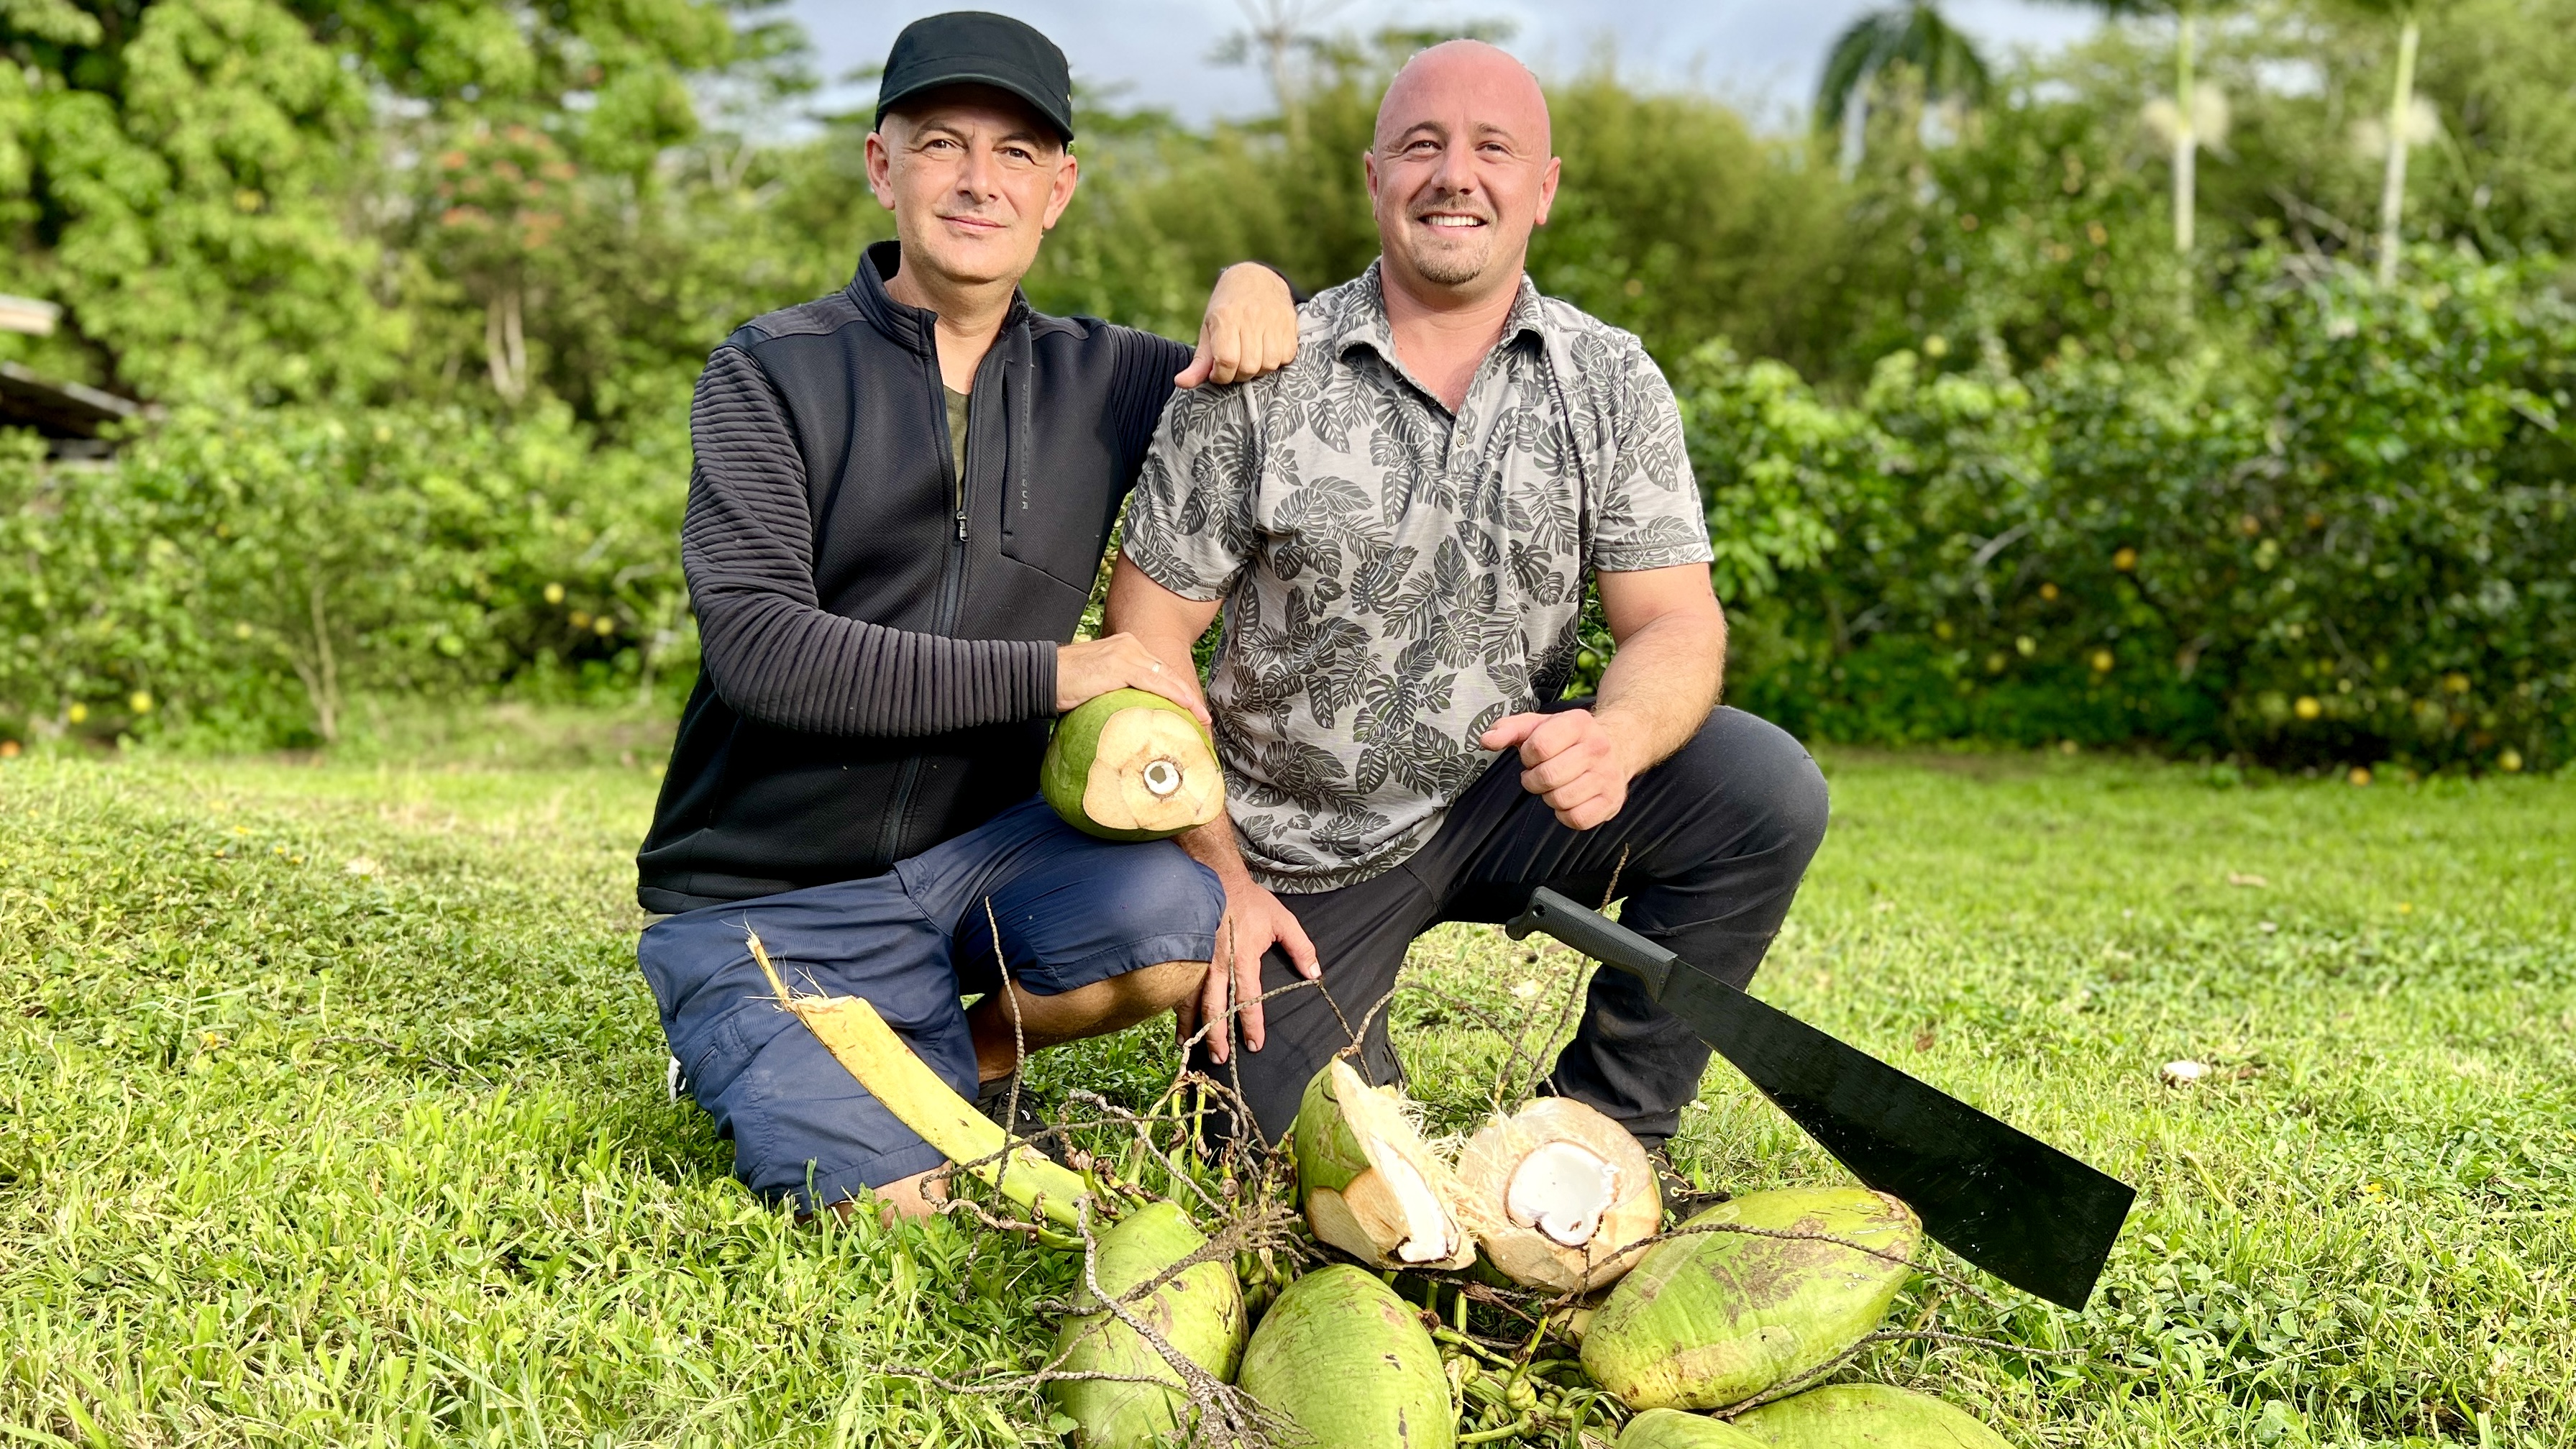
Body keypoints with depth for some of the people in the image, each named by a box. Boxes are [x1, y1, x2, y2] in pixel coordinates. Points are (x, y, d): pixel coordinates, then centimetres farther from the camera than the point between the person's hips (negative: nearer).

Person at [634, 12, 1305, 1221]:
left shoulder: (1098, 382, 5)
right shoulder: (774, 373, -6)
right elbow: (757, 643, -19)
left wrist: (1258, 291, -8)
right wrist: (1046, 672, -23)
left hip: (978, 848, 3)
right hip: (772, 899, -3)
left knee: (1181, 920, -28)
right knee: (895, 1204, -21)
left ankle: (957, 1056, 4)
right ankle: (766, 1066, 15)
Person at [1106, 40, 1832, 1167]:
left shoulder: (1611, 384, -4)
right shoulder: (1262, 378, -9)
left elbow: (1675, 619, -10)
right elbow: (1148, 629, -6)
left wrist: (1617, 735, -35)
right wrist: (1221, 874, -11)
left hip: (1507, 797, 1)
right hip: (1298, 846, -1)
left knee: (1766, 788, -21)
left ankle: (1610, 1128, -3)